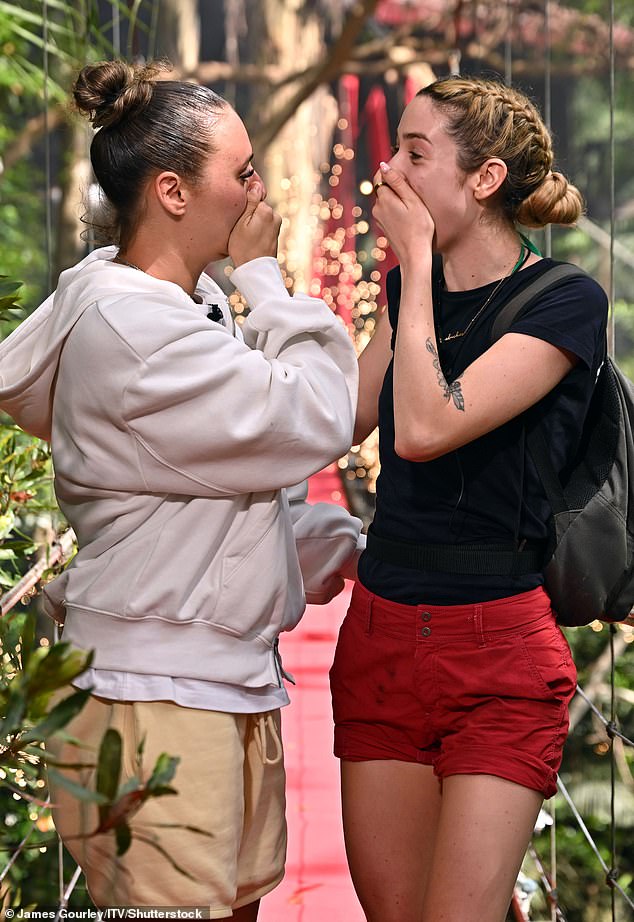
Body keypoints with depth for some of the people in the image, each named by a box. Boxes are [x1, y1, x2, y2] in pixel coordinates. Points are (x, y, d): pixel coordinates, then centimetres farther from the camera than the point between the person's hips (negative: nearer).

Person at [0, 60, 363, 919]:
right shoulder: (130, 328, -19)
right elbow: (313, 422, -18)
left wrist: (338, 543, 11)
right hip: (159, 699, -10)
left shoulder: (193, 300, 12)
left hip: (232, 685, 10)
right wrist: (264, 276, -7)